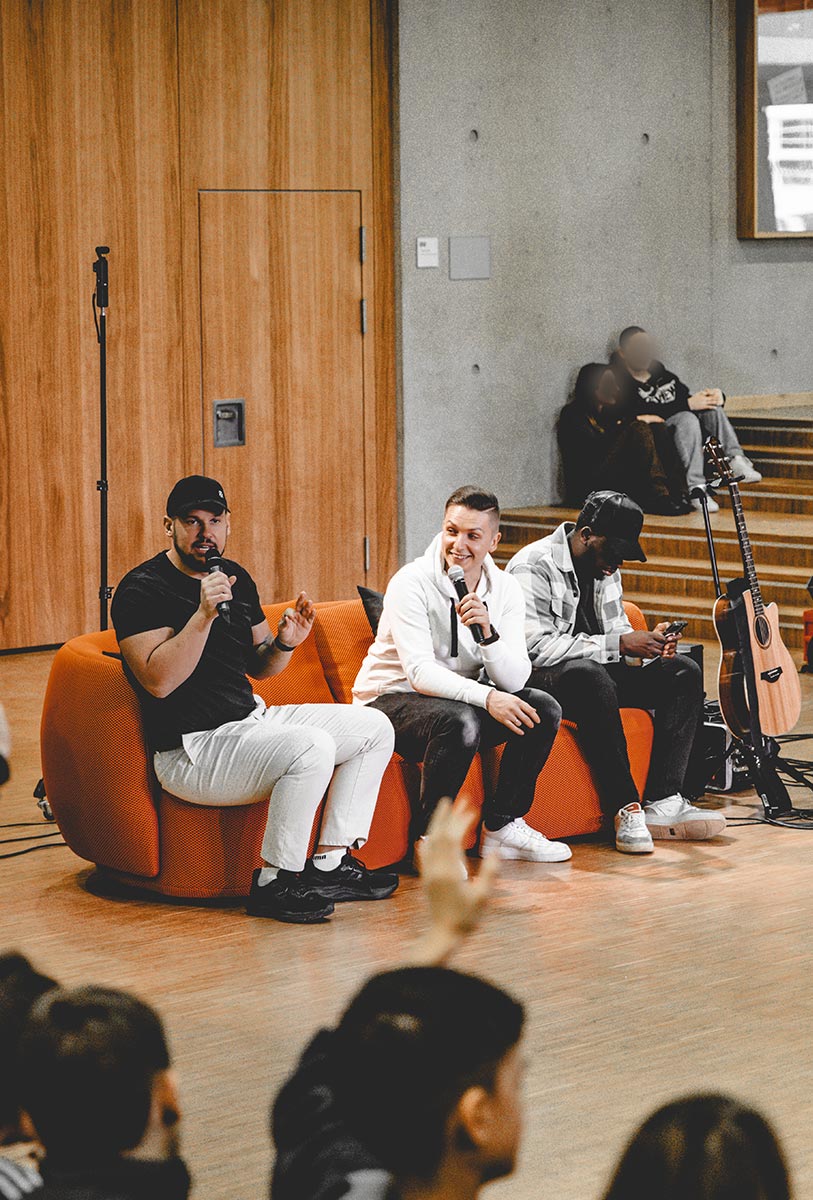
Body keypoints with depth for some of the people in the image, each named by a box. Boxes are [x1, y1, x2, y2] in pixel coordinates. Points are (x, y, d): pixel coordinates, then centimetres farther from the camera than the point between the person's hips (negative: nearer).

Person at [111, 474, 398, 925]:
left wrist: (284, 643, -2)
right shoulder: (142, 590, -12)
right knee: (311, 747, -32)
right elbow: (158, 681, -23)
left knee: (375, 728, 6)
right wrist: (204, 614, -30)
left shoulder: (236, 578, 13)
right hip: (193, 749, -9)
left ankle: (329, 865, 5)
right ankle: (274, 883, -19)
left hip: (252, 719, 10)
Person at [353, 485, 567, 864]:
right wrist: (487, 697, -40)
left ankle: (503, 825, -1)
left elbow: (514, 681, -12)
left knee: (543, 709, -12)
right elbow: (420, 671, -28)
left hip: (460, 697, 6)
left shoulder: (504, 590, -2)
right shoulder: (412, 583, -18)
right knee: (460, 721, -35)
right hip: (391, 699, -6)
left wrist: (488, 631, -31)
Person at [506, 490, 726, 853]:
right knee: (588, 674, -40)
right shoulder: (533, 567, -16)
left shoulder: (605, 567, 11)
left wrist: (648, 644, -9)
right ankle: (625, 809, -35)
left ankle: (662, 803, -19)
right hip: (540, 678, -9)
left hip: (597, 673, 9)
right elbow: (538, 646, -26)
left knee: (684, 672, -8)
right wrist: (619, 645, -27)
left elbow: (616, 629, 16)